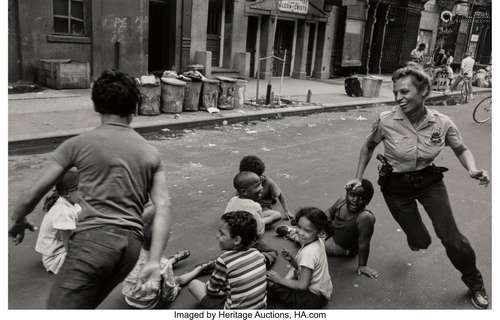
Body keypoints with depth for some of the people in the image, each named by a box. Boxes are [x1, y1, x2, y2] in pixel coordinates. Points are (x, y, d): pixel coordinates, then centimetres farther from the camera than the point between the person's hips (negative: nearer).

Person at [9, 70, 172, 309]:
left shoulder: (79, 144, 5)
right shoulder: (150, 153, 14)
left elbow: (31, 195, 8)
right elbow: (163, 207, 1)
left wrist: (18, 222, 29)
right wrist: (154, 261, -2)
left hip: (94, 238, -5)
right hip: (131, 245, 5)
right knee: (82, 306, 23)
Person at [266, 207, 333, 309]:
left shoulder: (309, 252, -27)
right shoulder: (318, 242, -1)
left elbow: (303, 285, -23)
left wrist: (280, 280, -15)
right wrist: (291, 260, -7)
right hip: (323, 289, 10)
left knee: (271, 290, -11)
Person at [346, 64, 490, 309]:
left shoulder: (442, 123, -18)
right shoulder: (386, 121, -21)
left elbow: (461, 149, 1)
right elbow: (368, 146, -1)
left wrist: (473, 170, -18)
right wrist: (358, 178, -2)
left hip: (429, 180, 1)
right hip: (396, 186, -1)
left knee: (452, 238, -2)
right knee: (421, 242, 5)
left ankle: (474, 282, 28)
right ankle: (413, 234, 47)